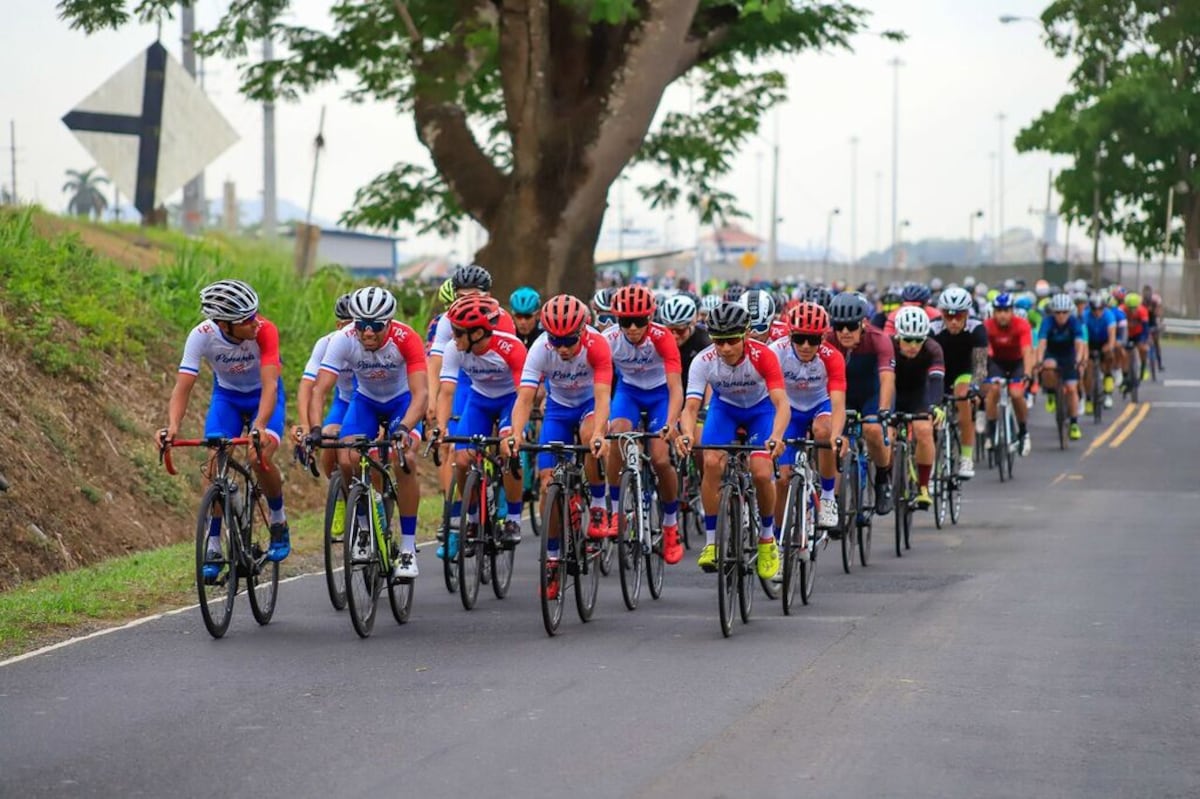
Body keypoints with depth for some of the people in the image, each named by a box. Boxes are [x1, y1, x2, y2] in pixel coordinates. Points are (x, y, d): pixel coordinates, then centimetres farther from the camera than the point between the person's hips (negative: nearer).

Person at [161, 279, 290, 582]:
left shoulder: (265, 331, -33)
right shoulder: (202, 335, -29)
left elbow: (270, 385, -40)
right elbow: (182, 387, -31)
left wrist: (260, 426, -57)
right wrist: (173, 426, -50)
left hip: (262, 395, -2)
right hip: (226, 395, 2)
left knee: (260, 458, -25)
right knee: (214, 464, -17)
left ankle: (279, 522, 3)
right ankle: (213, 547, -5)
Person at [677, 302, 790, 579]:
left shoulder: (763, 356, -33)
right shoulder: (704, 361, -29)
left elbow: (782, 404, -40)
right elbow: (691, 406, -34)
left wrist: (777, 437, -59)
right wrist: (686, 433, -56)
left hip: (760, 408, -1)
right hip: (724, 408, 1)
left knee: (762, 473, -19)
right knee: (712, 462, -24)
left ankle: (767, 539, 7)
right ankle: (711, 542, -12)